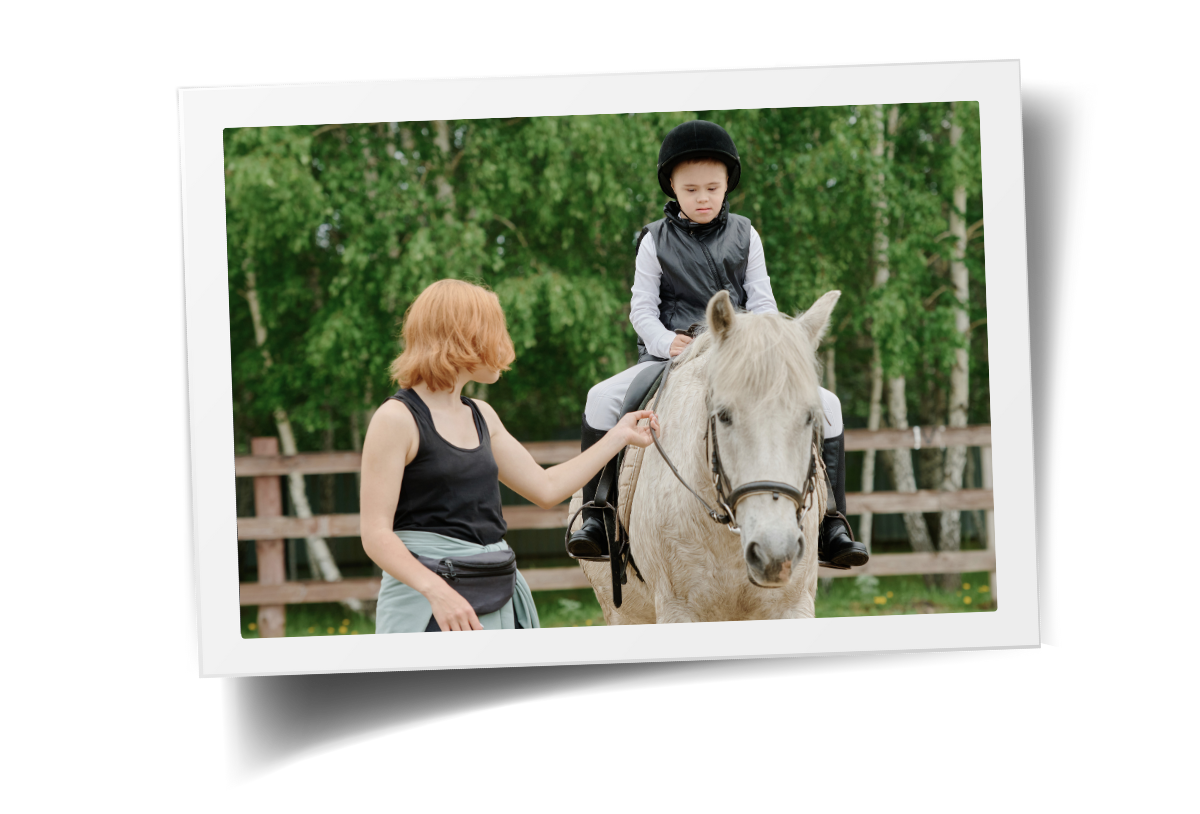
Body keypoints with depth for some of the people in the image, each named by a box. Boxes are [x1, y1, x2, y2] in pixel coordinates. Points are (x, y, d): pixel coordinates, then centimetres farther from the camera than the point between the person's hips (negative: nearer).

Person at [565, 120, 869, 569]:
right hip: (670, 355, -1)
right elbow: (642, 307, 3)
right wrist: (664, 340, -18)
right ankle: (595, 512, -15)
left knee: (825, 405, -15)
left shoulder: (745, 236, 9)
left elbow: (762, 301, 7)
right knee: (602, 398, -27)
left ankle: (831, 521, -7)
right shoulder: (656, 241, 5)